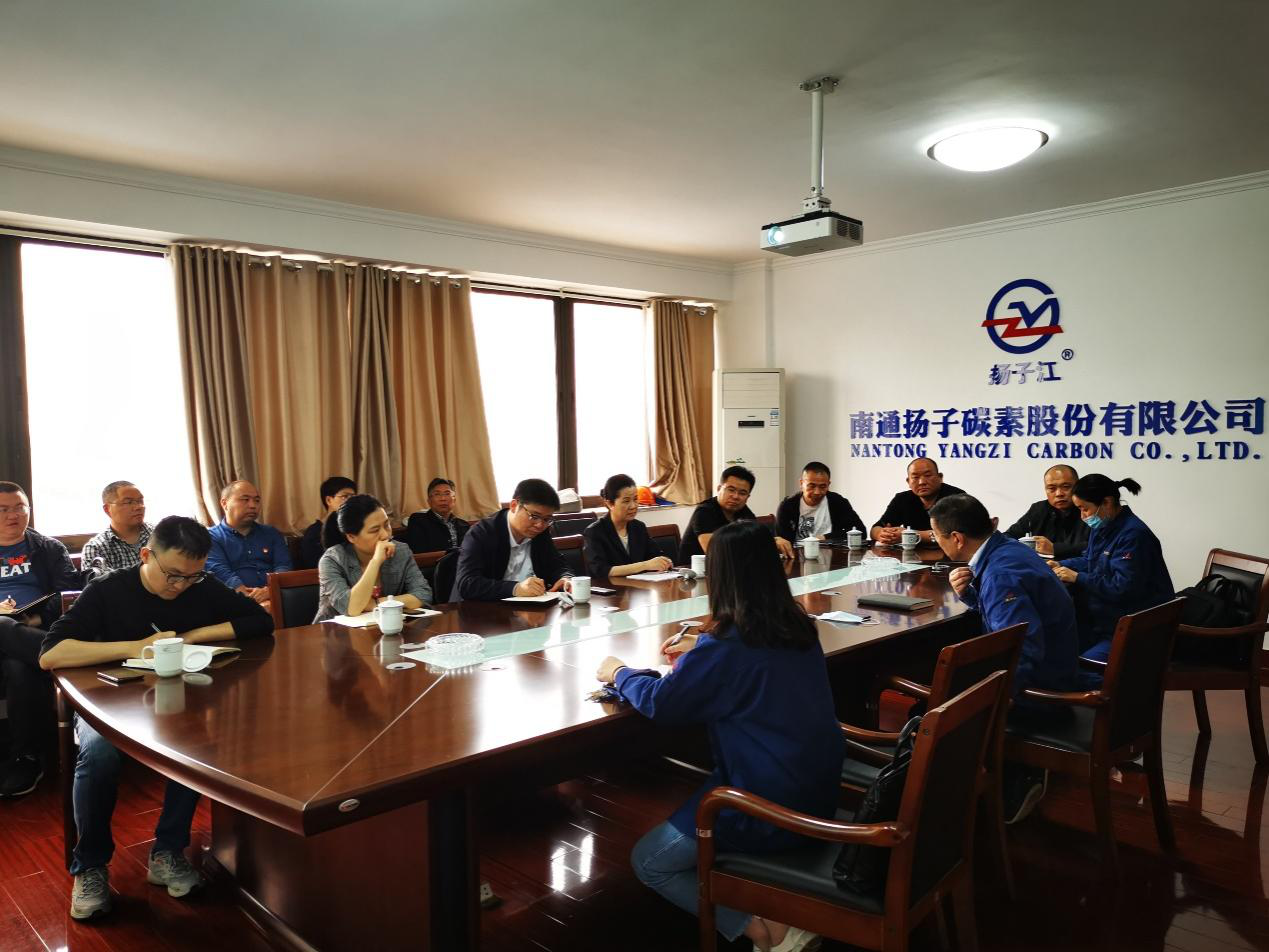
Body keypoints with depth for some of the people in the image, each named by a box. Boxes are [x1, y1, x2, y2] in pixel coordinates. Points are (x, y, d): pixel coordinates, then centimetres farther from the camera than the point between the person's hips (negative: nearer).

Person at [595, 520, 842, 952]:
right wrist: (700, 650, 26)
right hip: (818, 793, 8)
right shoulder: (798, 628, 1)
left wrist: (618, 672, 5)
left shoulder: (725, 646, -22)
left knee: (648, 861, 11)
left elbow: (659, 703, -13)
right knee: (684, 814, 28)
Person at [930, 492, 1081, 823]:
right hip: (1053, 676, 9)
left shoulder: (1001, 573, -27)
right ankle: (1017, 776, 18)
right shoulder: (1007, 549, 2)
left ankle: (1011, 786, 10)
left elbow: (1023, 655, -35)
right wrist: (968, 592, -2)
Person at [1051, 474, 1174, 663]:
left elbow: (1123, 588, -24)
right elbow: (1089, 561, 23)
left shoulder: (1134, 535, -20)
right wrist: (1061, 565, 4)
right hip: (1103, 620, 9)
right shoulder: (1101, 526, 10)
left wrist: (1077, 578, -20)